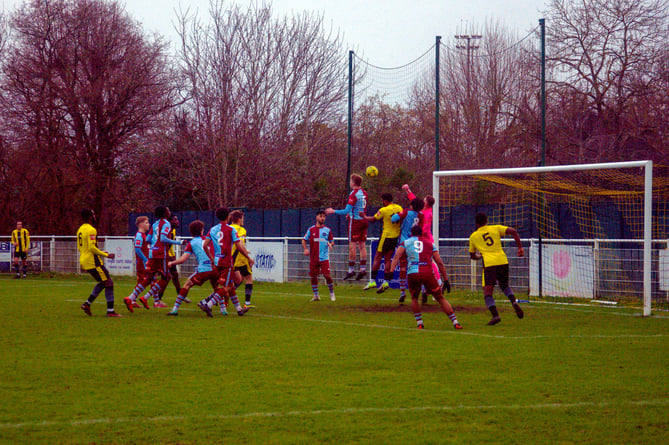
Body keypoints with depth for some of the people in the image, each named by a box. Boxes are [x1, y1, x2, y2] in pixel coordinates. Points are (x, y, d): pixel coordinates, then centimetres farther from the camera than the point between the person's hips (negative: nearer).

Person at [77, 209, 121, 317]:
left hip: (83, 261, 10)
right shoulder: (91, 230, -15)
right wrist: (106, 255, -13)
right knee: (109, 283, -5)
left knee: (103, 282, 21)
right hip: (92, 262, -10)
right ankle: (110, 311, -8)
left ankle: (87, 303, 13)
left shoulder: (80, 230, 15)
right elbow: (92, 247, -23)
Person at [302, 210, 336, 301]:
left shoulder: (327, 230, 6)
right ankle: (316, 295, 16)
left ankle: (332, 294, 5)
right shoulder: (311, 229, 5)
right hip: (313, 258, 1)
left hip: (324, 257, -1)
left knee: (327, 275, -11)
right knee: (313, 276, 3)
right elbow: (304, 240, 11)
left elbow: (332, 241, 14)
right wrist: (305, 249, -5)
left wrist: (330, 244, -9)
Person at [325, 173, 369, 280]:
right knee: (362, 245, 8)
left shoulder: (353, 194, -14)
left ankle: (351, 269, -6)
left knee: (352, 245, -5)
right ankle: (363, 268, 3)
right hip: (363, 220, 7)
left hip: (355, 221, -7)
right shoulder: (364, 193, 9)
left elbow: (347, 211, -17)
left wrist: (333, 211, -8)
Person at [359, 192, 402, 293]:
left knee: (377, 257, 1)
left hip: (386, 236, -6)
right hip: (396, 236, 6)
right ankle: (386, 281, 3)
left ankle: (373, 281, -2)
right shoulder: (399, 208, 3)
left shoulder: (384, 210, -13)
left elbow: (372, 219, -4)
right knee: (388, 259, 10)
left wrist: (364, 216, 14)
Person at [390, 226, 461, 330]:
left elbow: (396, 257, 4)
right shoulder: (430, 244, 23)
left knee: (414, 298, 24)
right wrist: (446, 280, 21)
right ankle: (455, 322, 8)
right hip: (428, 273, 1)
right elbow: (440, 263, 19)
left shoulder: (405, 243, 21)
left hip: (412, 274, -1)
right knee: (440, 298, 12)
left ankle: (419, 323, 16)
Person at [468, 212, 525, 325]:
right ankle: (514, 302, -3)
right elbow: (513, 231, 1)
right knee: (504, 285, 24)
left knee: (487, 292, -2)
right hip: (503, 261, 3)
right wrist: (520, 247, 6)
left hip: (489, 264, -3)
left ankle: (495, 315, -24)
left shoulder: (473, 236, 14)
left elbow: (472, 256, 25)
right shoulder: (496, 228, 13)